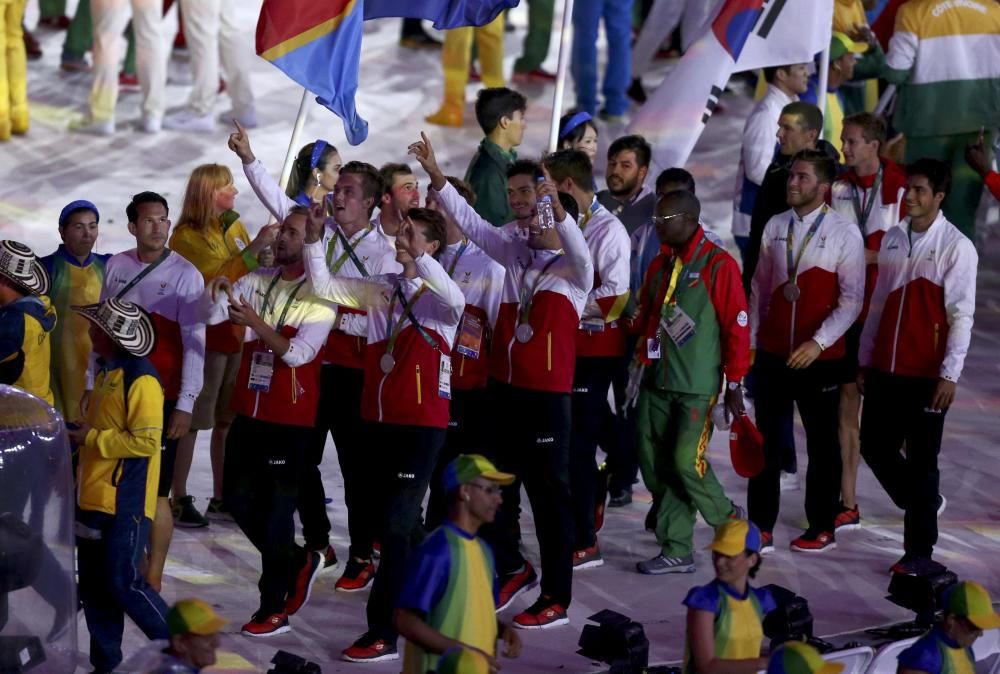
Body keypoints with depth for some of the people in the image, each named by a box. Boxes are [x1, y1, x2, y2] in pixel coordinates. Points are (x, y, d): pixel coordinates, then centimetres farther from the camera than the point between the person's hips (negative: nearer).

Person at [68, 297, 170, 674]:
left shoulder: (141, 379, -17)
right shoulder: (106, 372, 13)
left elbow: (145, 442, -22)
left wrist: (91, 438, -17)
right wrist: (79, 434, 8)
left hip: (126, 502, -10)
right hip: (94, 498, 10)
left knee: (123, 582, -8)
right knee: (93, 583, 11)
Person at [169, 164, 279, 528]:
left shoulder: (233, 225, 11)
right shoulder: (187, 237, -10)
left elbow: (253, 272, 15)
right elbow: (219, 278, -22)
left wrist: (270, 249, -2)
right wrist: (255, 246, -27)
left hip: (237, 333, 7)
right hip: (205, 335, -7)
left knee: (228, 419, 10)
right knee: (192, 420, -5)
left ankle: (221, 497, 16)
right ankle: (179, 499, -2)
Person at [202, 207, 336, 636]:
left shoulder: (319, 295, -9)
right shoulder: (257, 282, 7)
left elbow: (299, 353, -18)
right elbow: (211, 315, -1)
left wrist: (255, 323, -29)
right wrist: (218, 292, -22)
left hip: (290, 419, -6)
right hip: (249, 411, 6)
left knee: (276, 508, -2)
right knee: (237, 499, 12)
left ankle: (274, 609, 7)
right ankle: (299, 562, 32)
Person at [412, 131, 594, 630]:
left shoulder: (575, 272, -7)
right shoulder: (516, 255, 10)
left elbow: (578, 250, -30)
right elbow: (471, 222, 12)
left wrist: (557, 208, -46)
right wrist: (436, 176, 5)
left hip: (546, 396, -7)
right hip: (503, 386, 7)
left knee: (549, 492, -1)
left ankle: (556, 598, 4)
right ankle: (511, 568, 34)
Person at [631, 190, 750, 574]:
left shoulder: (718, 265, -9)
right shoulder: (660, 265, 13)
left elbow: (737, 327, -9)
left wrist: (734, 387, -9)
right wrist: (641, 365, 12)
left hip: (697, 387, -7)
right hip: (656, 383, 7)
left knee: (686, 462, -13)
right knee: (654, 465, 4)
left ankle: (731, 524, 12)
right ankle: (676, 551, 11)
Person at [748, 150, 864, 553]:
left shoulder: (844, 233, -8)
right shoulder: (775, 227, 5)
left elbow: (852, 299, -11)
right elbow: (760, 287, 11)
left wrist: (819, 342, -18)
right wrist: (750, 339, 8)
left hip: (820, 358, -4)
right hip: (772, 354, 4)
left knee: (822, 444, 8)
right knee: (767, 442, 6)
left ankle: (822, 529, 19)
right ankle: (761, 528, 12)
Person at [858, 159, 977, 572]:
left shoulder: (956, 247, -9)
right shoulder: (893, 239, 8)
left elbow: (962, 315, -11)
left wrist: (950, 374, -15)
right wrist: (864, 360, 14)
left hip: (926, 374, -6)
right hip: (885, 368, 6)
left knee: (922, 461, 1)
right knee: (874, 446, 11)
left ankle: (918, 551, 10)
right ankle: (924, 504, 35)